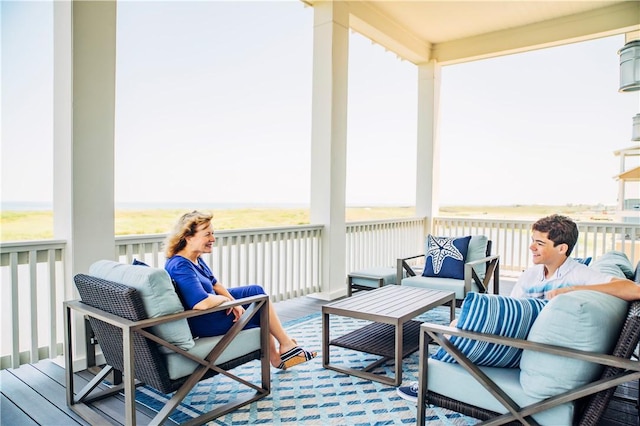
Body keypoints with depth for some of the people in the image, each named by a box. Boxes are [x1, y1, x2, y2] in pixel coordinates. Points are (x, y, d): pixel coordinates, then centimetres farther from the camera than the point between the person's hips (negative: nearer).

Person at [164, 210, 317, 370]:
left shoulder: (195, 258, 1)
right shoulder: (180, 267, -29)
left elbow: (214, 284, 9)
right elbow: (203, 303, -39)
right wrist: (226, 299, -19)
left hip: (212, 309, 10)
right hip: (204, 324, -10)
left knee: (256, 290, 11)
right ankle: (286, 345, 21)